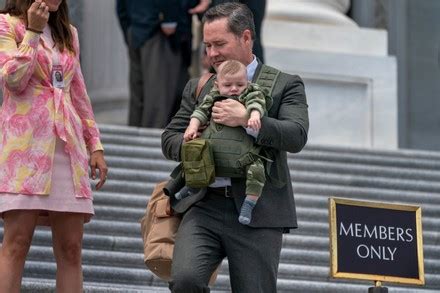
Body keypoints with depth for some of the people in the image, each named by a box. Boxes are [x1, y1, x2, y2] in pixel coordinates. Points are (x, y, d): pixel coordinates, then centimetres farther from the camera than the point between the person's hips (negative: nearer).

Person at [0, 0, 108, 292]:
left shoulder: (68, 33, 21)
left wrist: (95, 144, 17)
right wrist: (33, 32, -9)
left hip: (68, 145, 5)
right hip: (25, 141, -5)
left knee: (71, 247, -1)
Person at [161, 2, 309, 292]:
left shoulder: (285, 85, 5)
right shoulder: (198, 87, 17)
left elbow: (297, 136, -8)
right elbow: (170, 138, 17)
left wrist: (246, 119, -17)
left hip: (258, 212, -2)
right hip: (205, 206, 3)